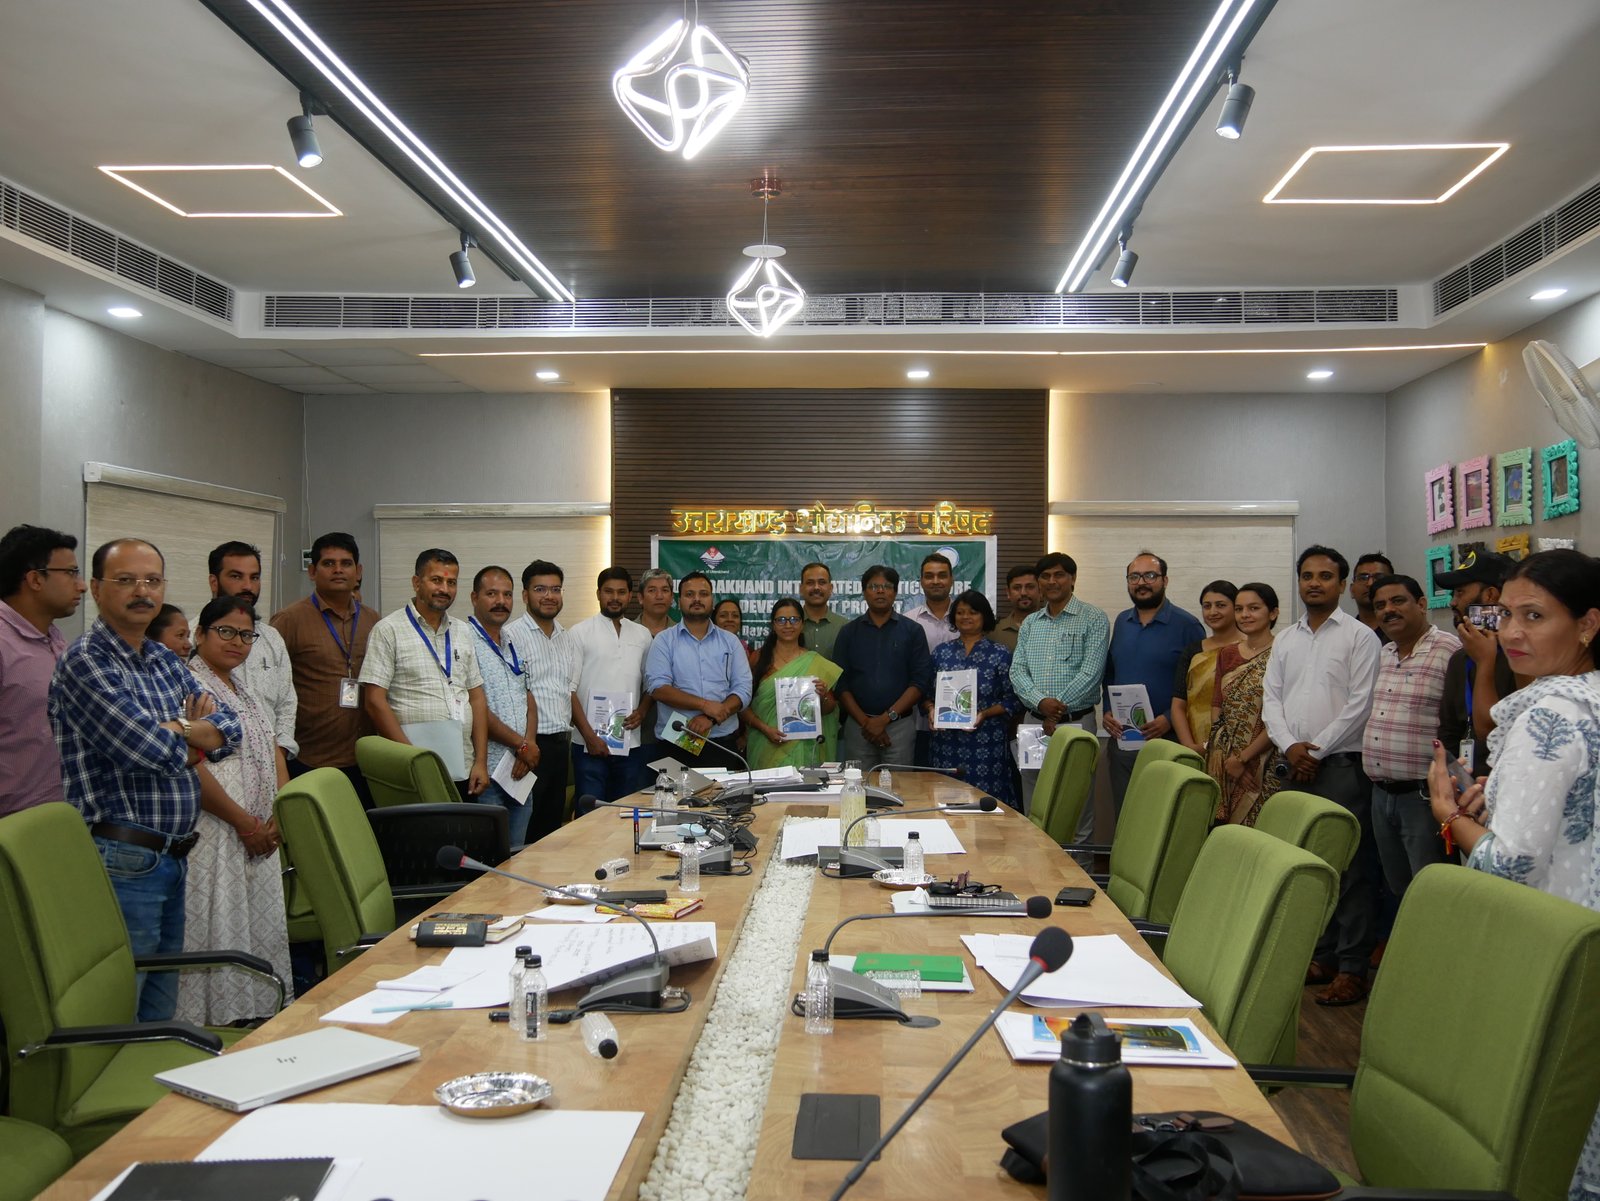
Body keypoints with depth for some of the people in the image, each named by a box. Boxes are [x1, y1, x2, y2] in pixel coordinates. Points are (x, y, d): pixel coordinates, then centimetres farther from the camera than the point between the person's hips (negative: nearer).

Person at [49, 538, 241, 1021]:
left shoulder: (166, 661, 13)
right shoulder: (85, 661, -12)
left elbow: (228, 727, 7)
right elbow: (145, 747, -23)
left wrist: (174, 732, -11)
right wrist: (191, 732, -3)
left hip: (172, 858, 8)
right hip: (122, 862, -8)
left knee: (161, 1015, 17)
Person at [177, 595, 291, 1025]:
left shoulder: (246, 692, 18)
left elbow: (275, 752, 18)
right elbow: (190, 768, -18)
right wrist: (244, 823, -15)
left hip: (260, 836, 9)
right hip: (214, 836, -8)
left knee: (260, 930, 11)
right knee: (216, 930, -4)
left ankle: (252, 1015, 20)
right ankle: (214, 1024, 5)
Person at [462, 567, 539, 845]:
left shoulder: (513, 645, 17)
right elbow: (477, 710, -15)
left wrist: (529, 744, -3)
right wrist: (522, 746, -9)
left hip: (521, 770, 8)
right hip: (487, 771, -8)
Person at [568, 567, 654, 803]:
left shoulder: (642, 635, 12)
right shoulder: (579, 633, 0)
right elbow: (569, 689, -4)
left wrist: (642, 712, -4)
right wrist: (589, 734, -11)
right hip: (590, 743, -3)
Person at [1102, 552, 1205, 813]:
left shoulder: (1187, 625, -6)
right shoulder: (1121, 622, 12)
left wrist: (1170, 719, -17)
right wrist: (1107, 711, 3)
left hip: (1165, 741, -5)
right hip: (1121, 740, 5)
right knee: (1123, 816, 12)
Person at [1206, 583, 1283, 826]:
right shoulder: (1226, 653, 12)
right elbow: (1216, 707, 10)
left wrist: (1243, 758, -11)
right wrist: (1228, 760, -2)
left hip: (1263, 763, -5)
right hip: (1223, 761, 5)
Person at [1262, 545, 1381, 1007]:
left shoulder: (1359, 636, -2)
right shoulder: (1286, 639, 15)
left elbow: (1360, 704, -9)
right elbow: (1271, 699, 11)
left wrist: (1317, 748, -10)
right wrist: (1289, 745, -5)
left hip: (1341, 763, -6)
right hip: (1295, 766, 6)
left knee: (1350, 866, -4)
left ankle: (1352, 967, 1)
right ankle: (1321, 955, 19)